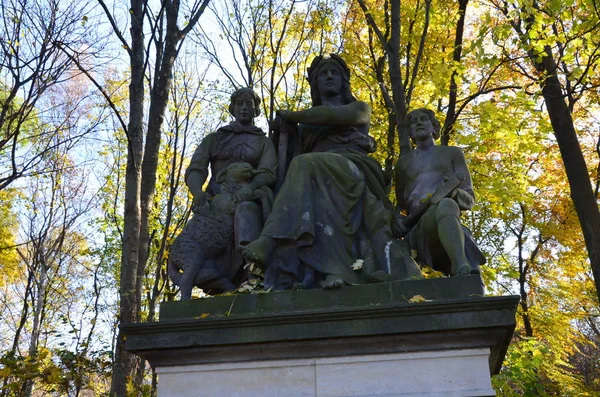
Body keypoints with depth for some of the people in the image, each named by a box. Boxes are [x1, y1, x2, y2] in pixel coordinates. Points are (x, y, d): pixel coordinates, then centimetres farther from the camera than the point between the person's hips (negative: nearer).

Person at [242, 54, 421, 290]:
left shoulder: (359, 108, 22)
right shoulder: (306, 124, 32)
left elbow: (331, 115, 1)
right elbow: (293, 155, 22)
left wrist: (290, 116, 11)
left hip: (354, 172, -4)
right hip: (318, 178, 4)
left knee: (306, 166, -34)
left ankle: (270, 240, -49)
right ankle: (335, 270, -52)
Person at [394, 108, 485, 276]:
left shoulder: (452, 153, 23)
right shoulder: (403, 163, 28)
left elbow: (469, 200, 16)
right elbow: (401, 204, 28)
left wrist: (454, 192, -10)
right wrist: (397, 220, 2)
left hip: (446, 226, 0)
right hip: (418, 227, 1)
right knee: (446, 205, -38)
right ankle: (462, 267, -63)